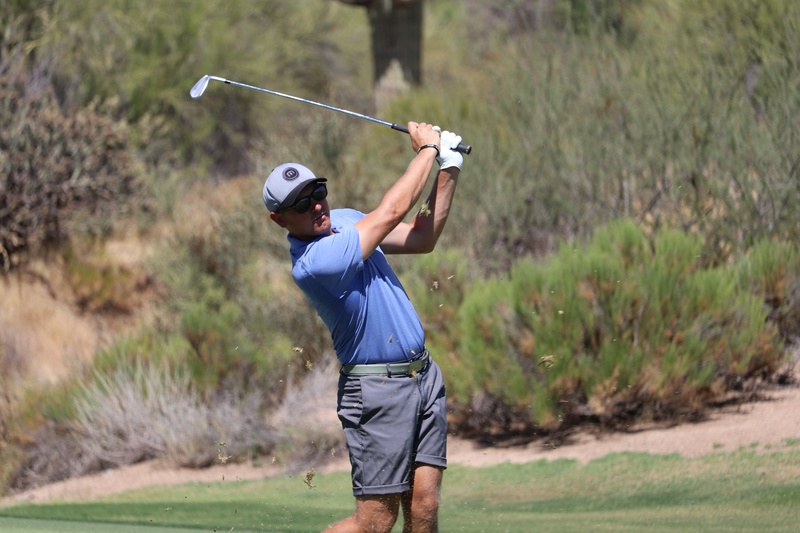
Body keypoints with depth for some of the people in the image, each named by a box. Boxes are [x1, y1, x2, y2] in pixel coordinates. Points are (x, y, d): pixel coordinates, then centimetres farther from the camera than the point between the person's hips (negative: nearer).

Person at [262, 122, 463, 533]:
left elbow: (421, 238, 15)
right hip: (377, 390, -8)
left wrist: (448, 170, 3)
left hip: (423, 373, 8)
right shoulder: (310, 264, -22)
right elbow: (392, 211, -15)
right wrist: (427, 149, 0)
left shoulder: (344, 221, 7)